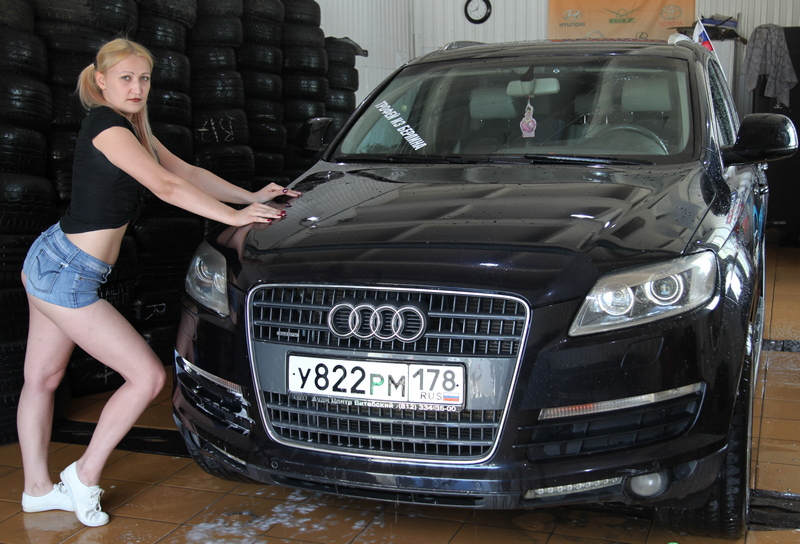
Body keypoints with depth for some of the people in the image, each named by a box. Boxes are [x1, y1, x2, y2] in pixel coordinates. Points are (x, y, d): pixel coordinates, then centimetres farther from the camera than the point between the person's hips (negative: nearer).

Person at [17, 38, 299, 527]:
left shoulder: (133, 127, 14)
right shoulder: (106, 124, -16)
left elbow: (188, 171, 16)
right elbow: (166, 186, -23)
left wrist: (252, 196, 14)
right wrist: (236, 216, -21)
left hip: (49, 262, 10)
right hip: (67, 274, -10)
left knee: (42, 378, 17)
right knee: (148, 376, -6)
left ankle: (38, 489, 29)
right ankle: (85, 475, 8)